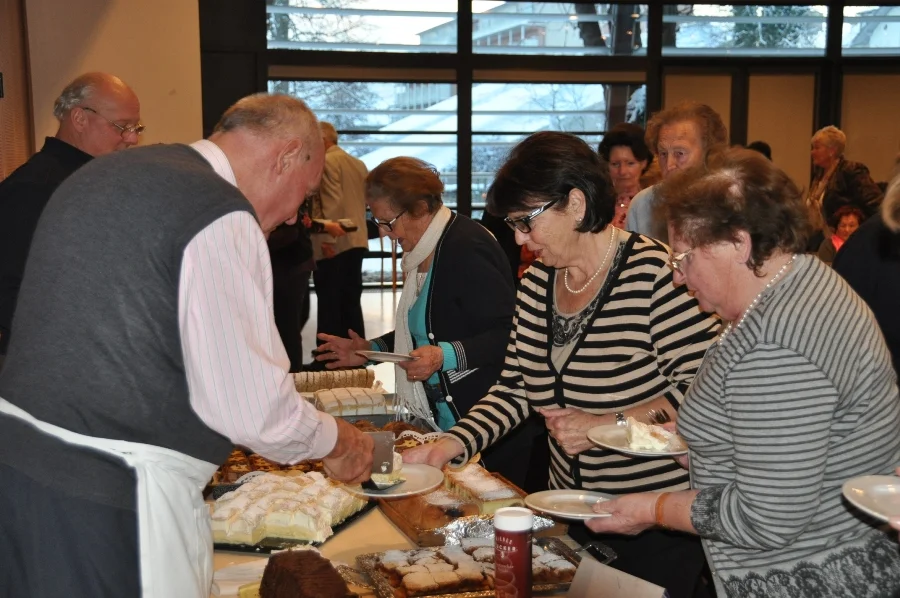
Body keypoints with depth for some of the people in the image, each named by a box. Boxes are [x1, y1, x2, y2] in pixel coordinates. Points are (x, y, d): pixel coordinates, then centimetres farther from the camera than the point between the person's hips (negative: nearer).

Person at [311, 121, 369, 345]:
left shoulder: (326, 162, -10)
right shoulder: (358, 164, 15)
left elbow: (333, 202, -19)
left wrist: (327, 238, -20)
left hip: (334, 243, -8)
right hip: (356, 239, 8)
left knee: (329, 304, -4)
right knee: (351, 302, 11)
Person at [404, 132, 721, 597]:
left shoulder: (655, 274, -19)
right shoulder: (537, 282, 3)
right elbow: (515, 387, 4)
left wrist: (606, 425, -23)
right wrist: (449, 446, -8)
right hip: (572, 515, 7)